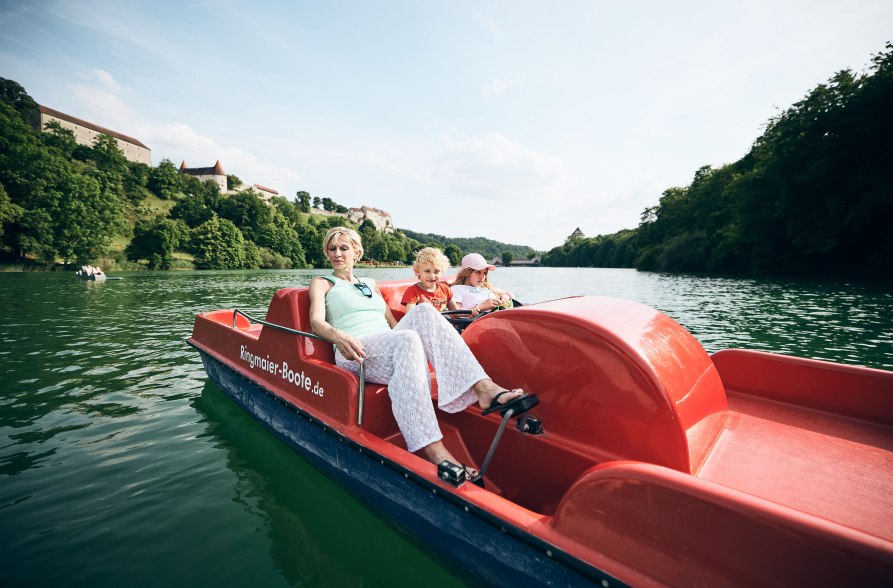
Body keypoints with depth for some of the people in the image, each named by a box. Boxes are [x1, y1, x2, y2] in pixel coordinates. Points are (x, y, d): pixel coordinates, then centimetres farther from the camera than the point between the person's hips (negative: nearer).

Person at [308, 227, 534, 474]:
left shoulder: (370, 284, 30)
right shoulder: (322, 283, 16)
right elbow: (316, 322, -3)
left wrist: (430, 329, 7)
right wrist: (338, 336, -27)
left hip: (390, 348, 4)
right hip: (355, 354, -4)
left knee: (423, 311, -24)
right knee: (407, 340, -35)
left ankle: (483, 389, -36)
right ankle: (433, 452, -46)